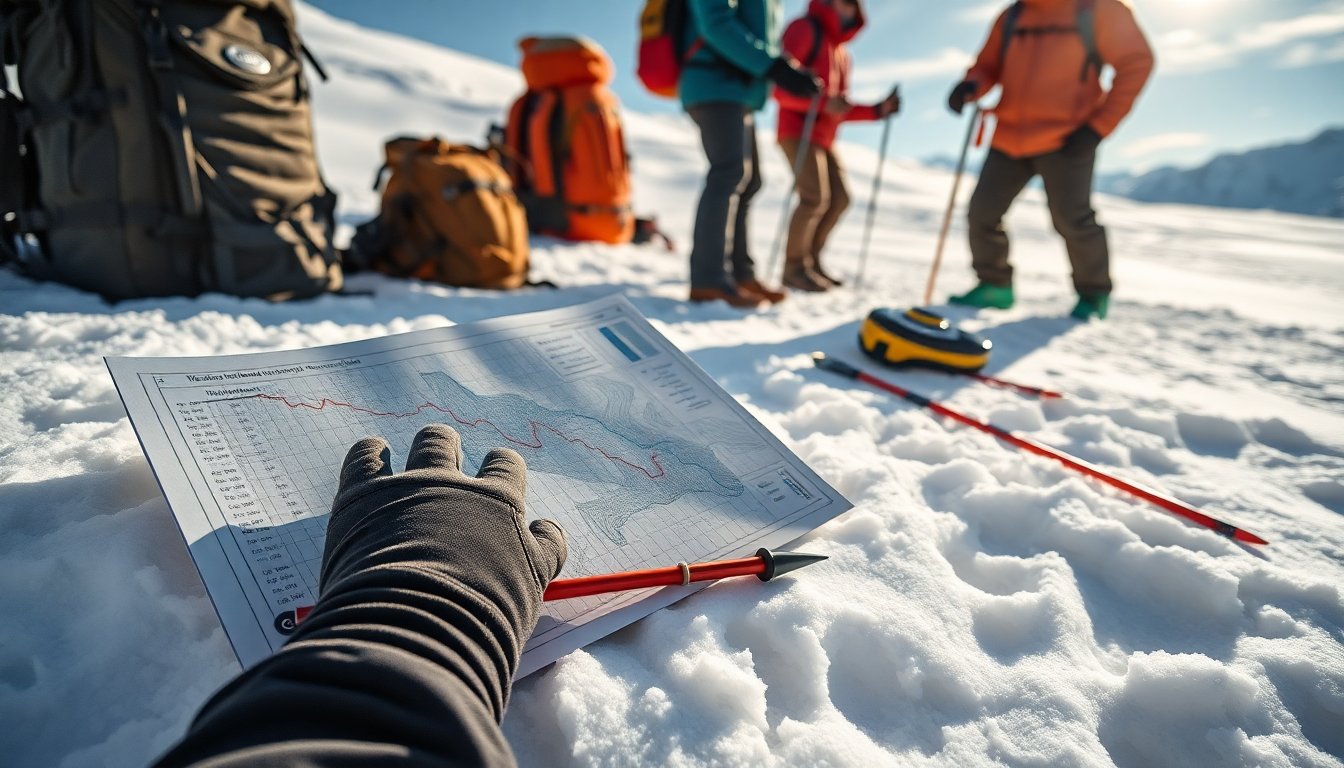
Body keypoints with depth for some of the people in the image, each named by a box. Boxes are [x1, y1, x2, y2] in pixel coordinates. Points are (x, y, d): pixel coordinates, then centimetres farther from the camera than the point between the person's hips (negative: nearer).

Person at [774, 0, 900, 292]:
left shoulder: (841, 52, 22)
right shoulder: (805, 30, -4)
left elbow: (840, 109, 22)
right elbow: (781, 85, -15)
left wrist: (878, 110, 9)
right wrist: (824, 100, -25)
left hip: (823, 136, 9)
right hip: (798, 130, -9)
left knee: (839, 198, 6)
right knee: (815, 197, -18)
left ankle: (810, 261, 15)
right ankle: (793, 267, -7)